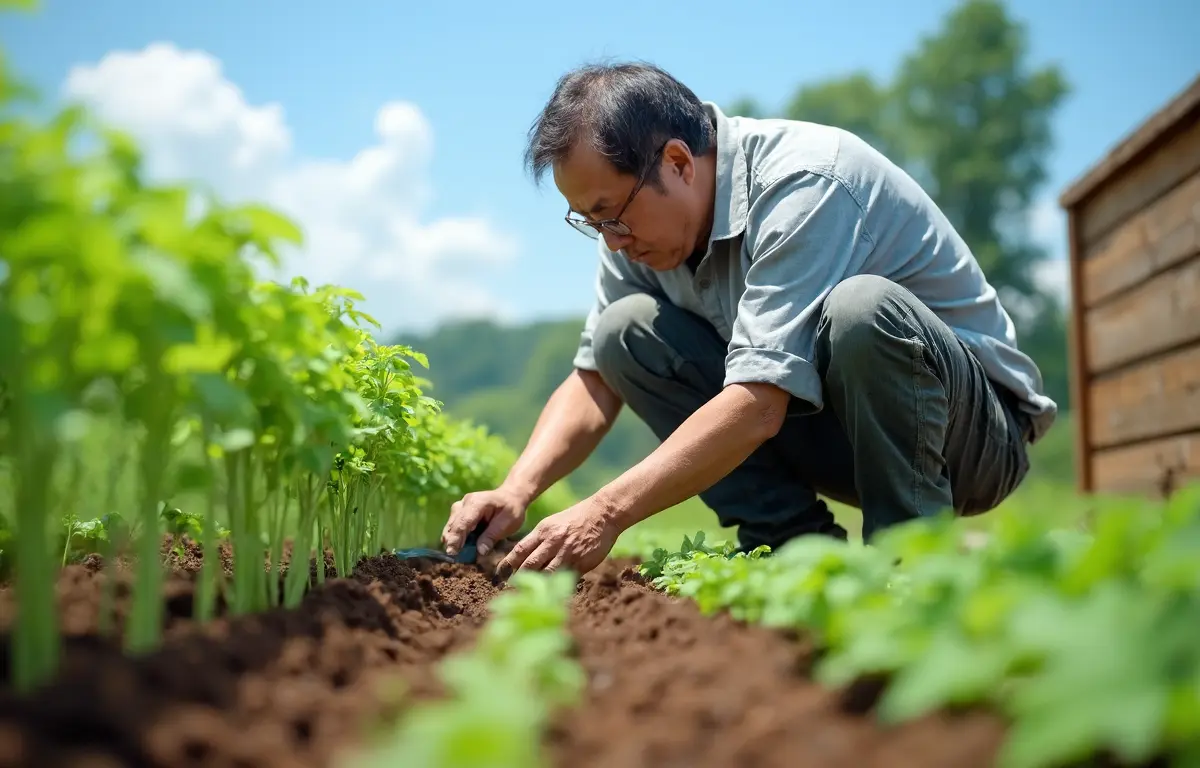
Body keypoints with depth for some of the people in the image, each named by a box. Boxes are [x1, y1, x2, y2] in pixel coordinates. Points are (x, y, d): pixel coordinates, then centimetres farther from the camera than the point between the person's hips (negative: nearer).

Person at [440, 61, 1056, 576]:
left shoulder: (802, 183, -27)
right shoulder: (639, 214, -3)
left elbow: (757, 407, -34)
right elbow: (595, 380, -2)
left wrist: (607, 512, -36)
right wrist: (516, 492, -18)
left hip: (975, 428, -6)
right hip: (826, 429, 7)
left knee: (859, 307, -38)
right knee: (626, 329, -9)